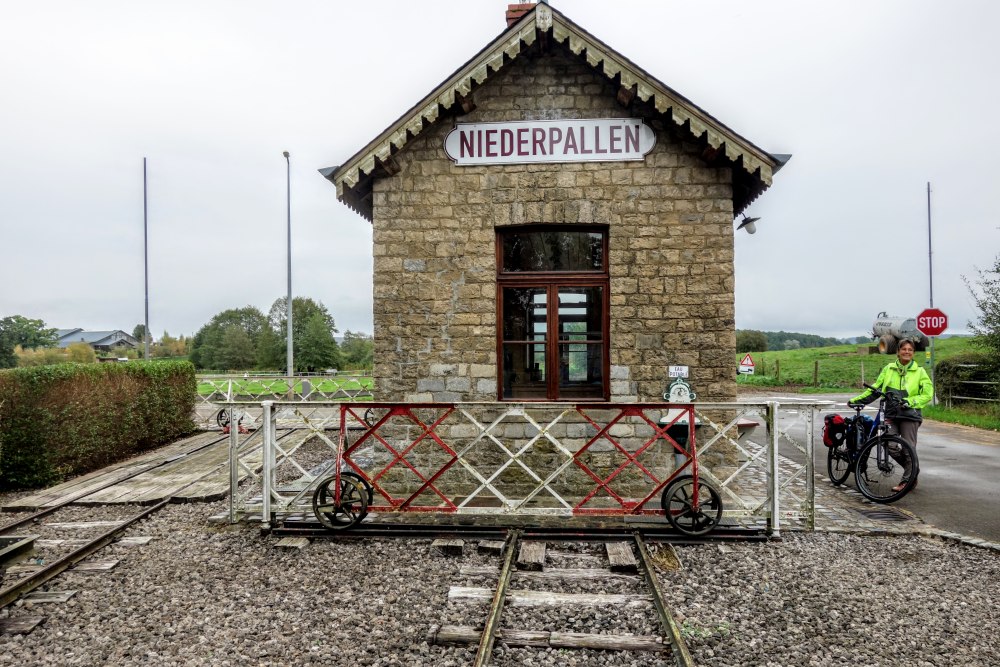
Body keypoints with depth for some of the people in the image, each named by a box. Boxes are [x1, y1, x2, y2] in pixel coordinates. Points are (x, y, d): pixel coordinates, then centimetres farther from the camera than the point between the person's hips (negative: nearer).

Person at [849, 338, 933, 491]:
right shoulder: (889, 369, 8)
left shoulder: (919, 371, 0)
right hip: (891, 414, 3)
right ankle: (913, 468, 22)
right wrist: (857, 400, 4)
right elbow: (875, 388, 10)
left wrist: (909, 401, -18)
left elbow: (927, 394, -4)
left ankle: (908, 479, 13)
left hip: (909, 415, -3)